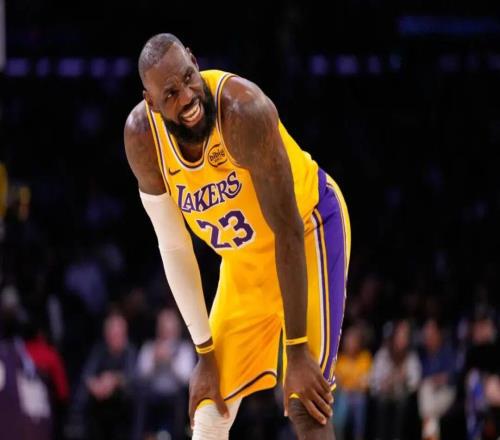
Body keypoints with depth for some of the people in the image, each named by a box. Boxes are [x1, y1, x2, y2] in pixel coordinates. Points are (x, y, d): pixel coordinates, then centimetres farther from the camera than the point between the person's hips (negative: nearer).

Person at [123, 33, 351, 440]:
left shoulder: (243, 108, -36)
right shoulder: (141, 134, -21)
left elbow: (288, 232, -31)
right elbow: (173, 248, -9)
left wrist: (297, 350, -29)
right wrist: (205, 351, -8)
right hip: (243, 255, 5)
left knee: (306, 407, -17)